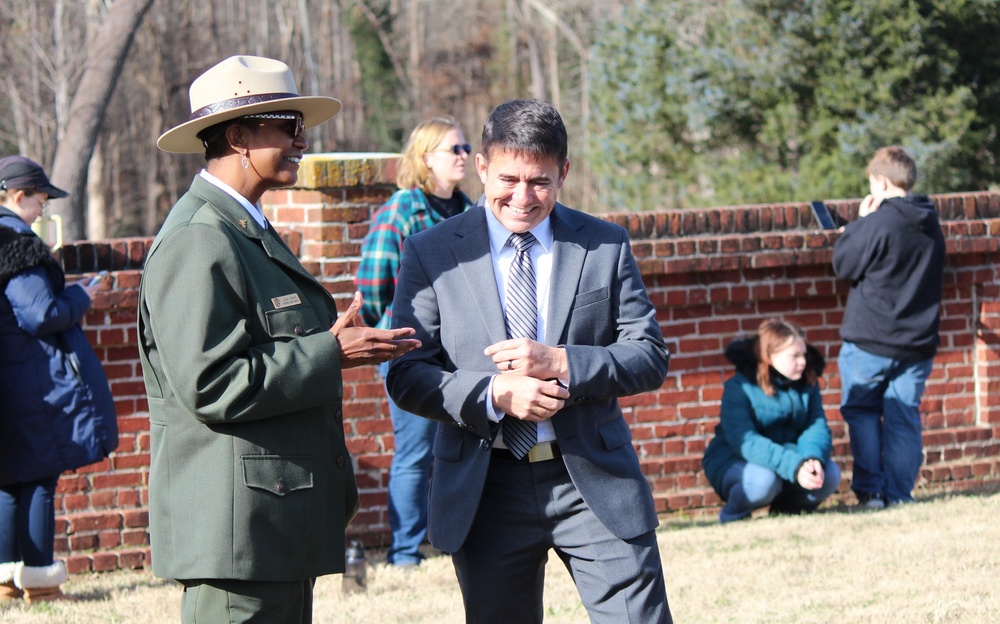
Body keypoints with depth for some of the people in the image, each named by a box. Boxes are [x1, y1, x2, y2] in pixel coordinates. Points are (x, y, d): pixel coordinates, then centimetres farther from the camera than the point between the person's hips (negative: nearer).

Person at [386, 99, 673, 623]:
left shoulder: (605, 247, 5)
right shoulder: (431, 254, 2)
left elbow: (650, 358, 1)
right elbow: (406, 376, -2)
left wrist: (561, 363, -16)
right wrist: (494, 394, -19)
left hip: (594, 482, 0)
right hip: (484, 491, 0)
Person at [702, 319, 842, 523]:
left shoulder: (807, 384, -2)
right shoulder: (739, 388, -19)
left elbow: (817, 427, -11)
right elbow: (745, 442, -30)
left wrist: (813, 458, -36)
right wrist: (794, 466, -42)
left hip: (788, 458, 5)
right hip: (734, 462, -5)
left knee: (830, 474, -21)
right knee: (763, 480, -37)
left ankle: (787, 507, 8)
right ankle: (733, 512, -4)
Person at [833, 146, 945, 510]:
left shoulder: (877, 223, -16)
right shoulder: (931, 226, 7)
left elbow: (843, 265, -8)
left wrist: (859, 222, 3)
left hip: (870, 342, -5)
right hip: (919, 341, 5)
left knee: (861, 411, 10)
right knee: (904, 417, 8)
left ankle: (870, 490, 1)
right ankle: (899, 494, 3)